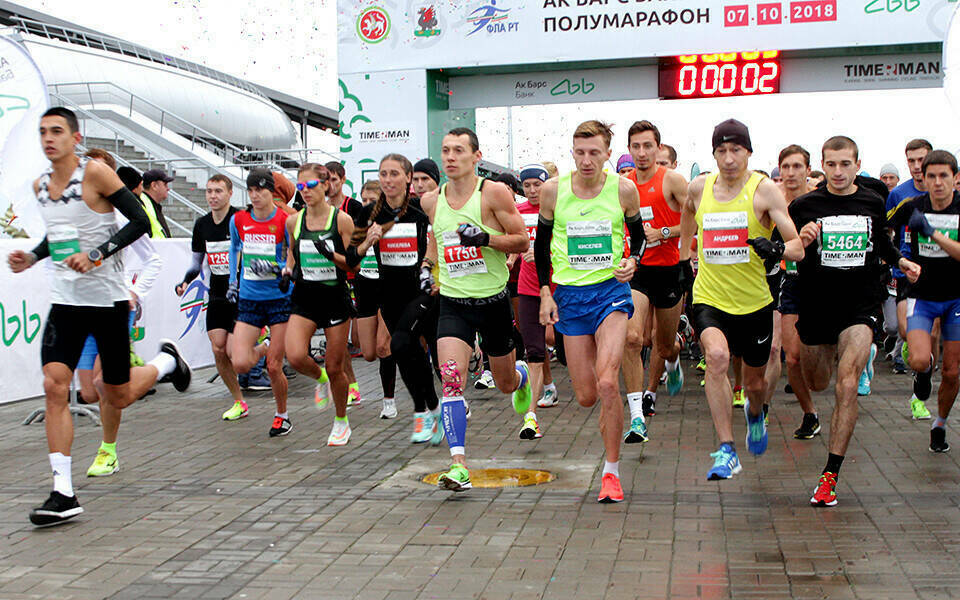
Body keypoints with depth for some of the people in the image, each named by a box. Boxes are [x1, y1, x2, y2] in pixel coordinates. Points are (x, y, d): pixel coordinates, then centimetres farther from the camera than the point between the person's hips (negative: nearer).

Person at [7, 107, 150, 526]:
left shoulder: (96, 173, -11)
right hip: (64, 299, 5)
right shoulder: (40, 186, 9)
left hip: (107, 298, -5)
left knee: (117, 398, 6)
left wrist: (95, 255, -21)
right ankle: (63, 494, -11)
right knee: (55, 386, -13)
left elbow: (140, 223, -12)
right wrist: (32, 258, 7)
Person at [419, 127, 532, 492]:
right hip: (453, 303, 2)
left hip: (493, 300, -2)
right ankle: (459, 467, -18)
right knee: (451, 381, -17)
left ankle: (522, 376, 55)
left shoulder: (494, 193, -10)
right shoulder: (431, 201, 3)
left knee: (505, 383, 16)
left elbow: (522, 242, -8)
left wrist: (485, 238, -23)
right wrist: (427, 266, 9)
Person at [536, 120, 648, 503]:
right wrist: (545, 292, 3)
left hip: (611, 289, -2)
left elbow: (638, 235, 11)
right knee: (585, 396, 4)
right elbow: (541, 243, 9)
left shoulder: (623, 189, -6)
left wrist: (632, 262, -10)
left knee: (607, 382, -19)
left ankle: (611, 471, -3)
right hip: (569, 295, 2)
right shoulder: (553, 190, -4)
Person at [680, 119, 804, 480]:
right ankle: (726, 450, -22)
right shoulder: (699, 188, 0)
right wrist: (684, 259, 25)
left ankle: (754, 414, 54)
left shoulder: (764, 189, -9)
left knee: (755, 382, 15)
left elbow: (797, 247, -14)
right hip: (709, 298, 0)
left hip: (754, 302, 0)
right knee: (717, 356, -29)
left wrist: (776, 251, -34)